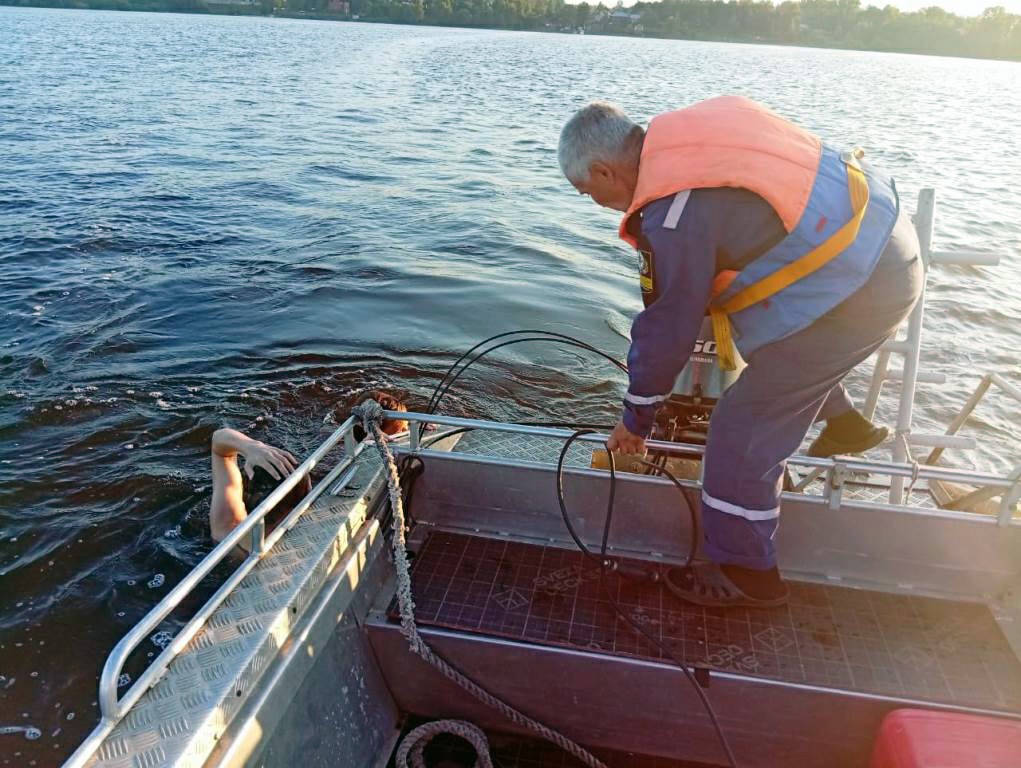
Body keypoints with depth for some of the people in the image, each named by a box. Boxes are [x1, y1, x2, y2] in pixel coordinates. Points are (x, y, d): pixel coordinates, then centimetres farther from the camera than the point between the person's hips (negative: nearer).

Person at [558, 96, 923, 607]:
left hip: (856, 290, -10)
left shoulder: (673, 220, -24)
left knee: (743, 431, -1)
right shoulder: (677, 137, 3)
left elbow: (666, 332, -14)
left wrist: (635, 420, 2)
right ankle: (845, 424, 50)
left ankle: (744, 575, 16)